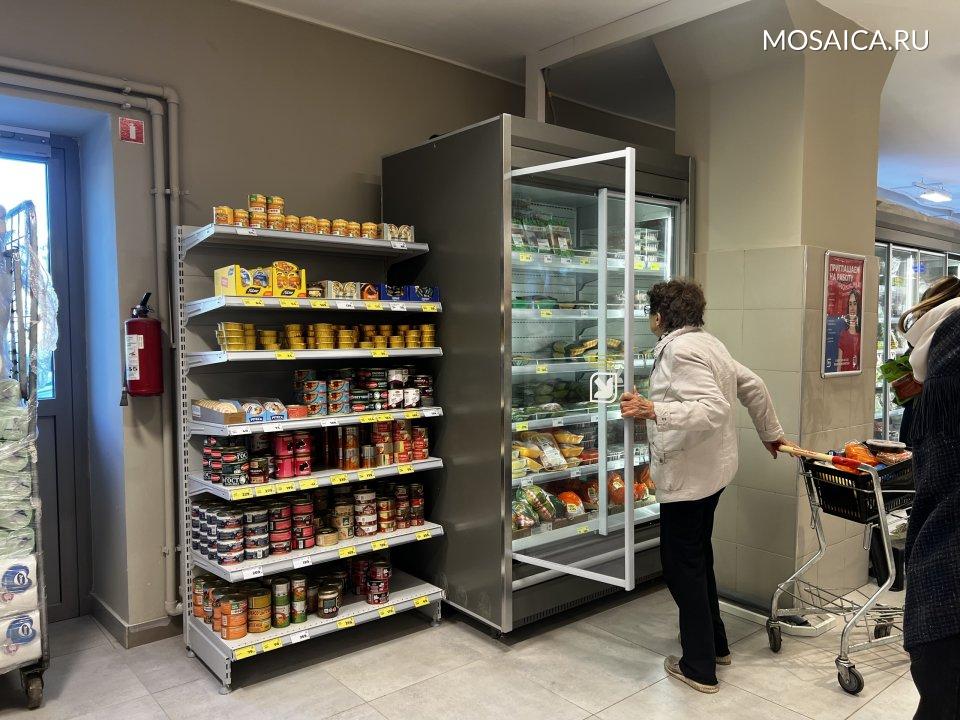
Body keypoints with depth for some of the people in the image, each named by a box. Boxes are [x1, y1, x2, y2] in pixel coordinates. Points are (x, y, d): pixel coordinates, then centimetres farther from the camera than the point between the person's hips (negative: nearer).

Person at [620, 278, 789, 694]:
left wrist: (652, 410, -36)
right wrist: (771, 434, 30)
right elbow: (753, 387, 18)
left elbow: (713, 408, -29)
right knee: (698, 556, 22)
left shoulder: (679, 350, -19)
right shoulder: (708, 343, 10)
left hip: (687, 475, -10)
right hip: (712, 469, 10)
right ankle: (715, 644, 36)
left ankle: (700, 667, 14)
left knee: (682, 566, 2)